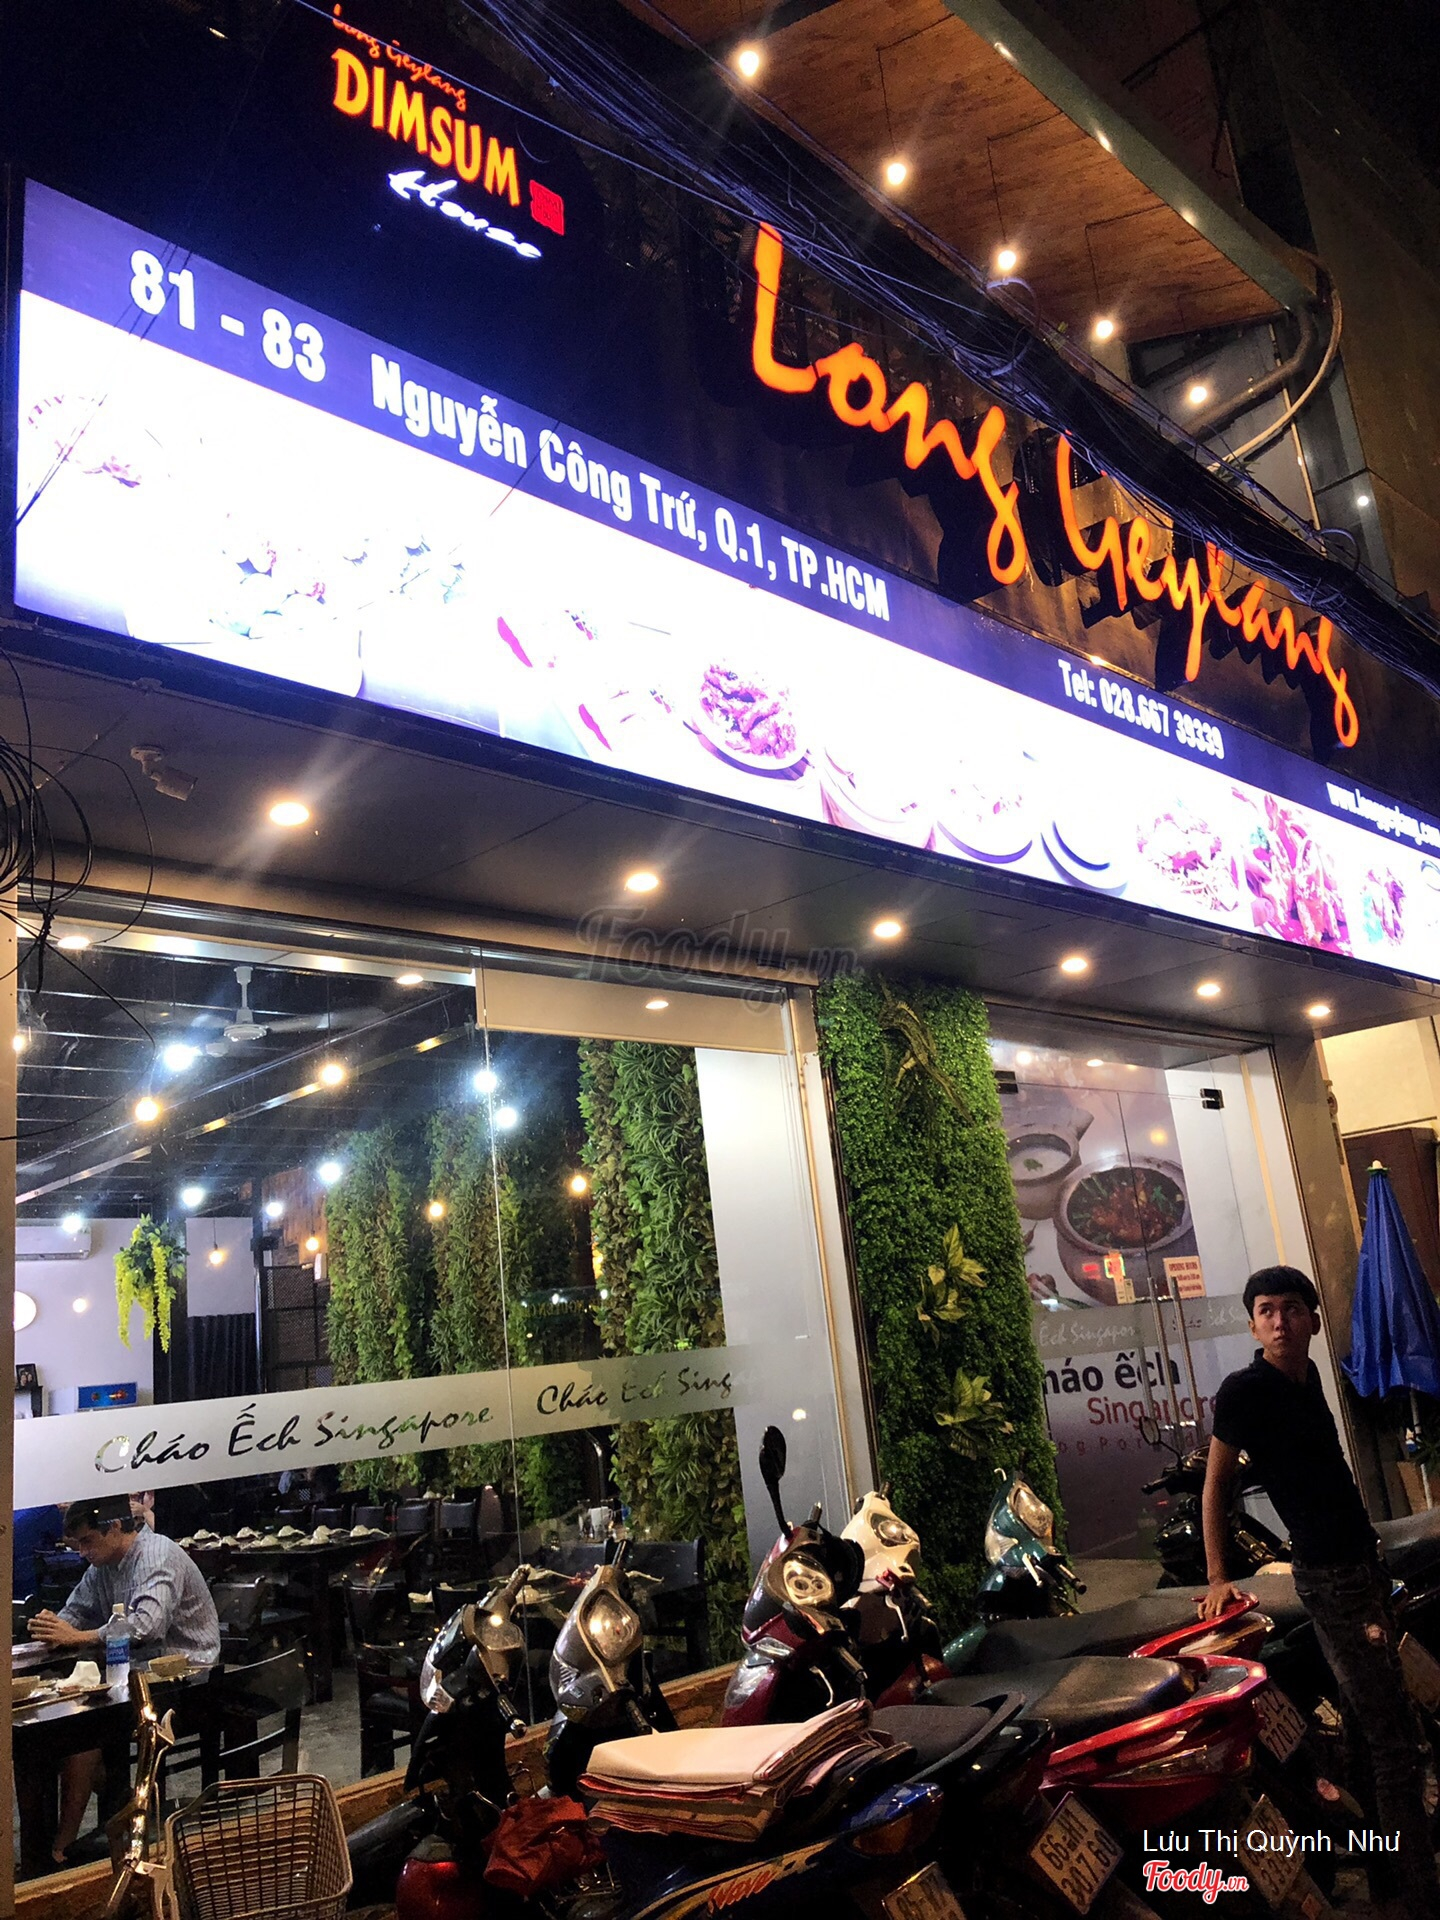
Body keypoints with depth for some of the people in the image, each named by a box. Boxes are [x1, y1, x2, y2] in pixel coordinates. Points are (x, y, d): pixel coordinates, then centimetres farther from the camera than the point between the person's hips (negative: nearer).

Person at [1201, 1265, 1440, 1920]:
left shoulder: (1307, 1377, 7)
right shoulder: (1245, 1389, -17)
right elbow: (1216, 1482, -9)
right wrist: (1217, 1578, -9)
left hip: (1362, 1562, 8)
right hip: (1330, 1577, -8)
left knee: (1367, 1724, 17)